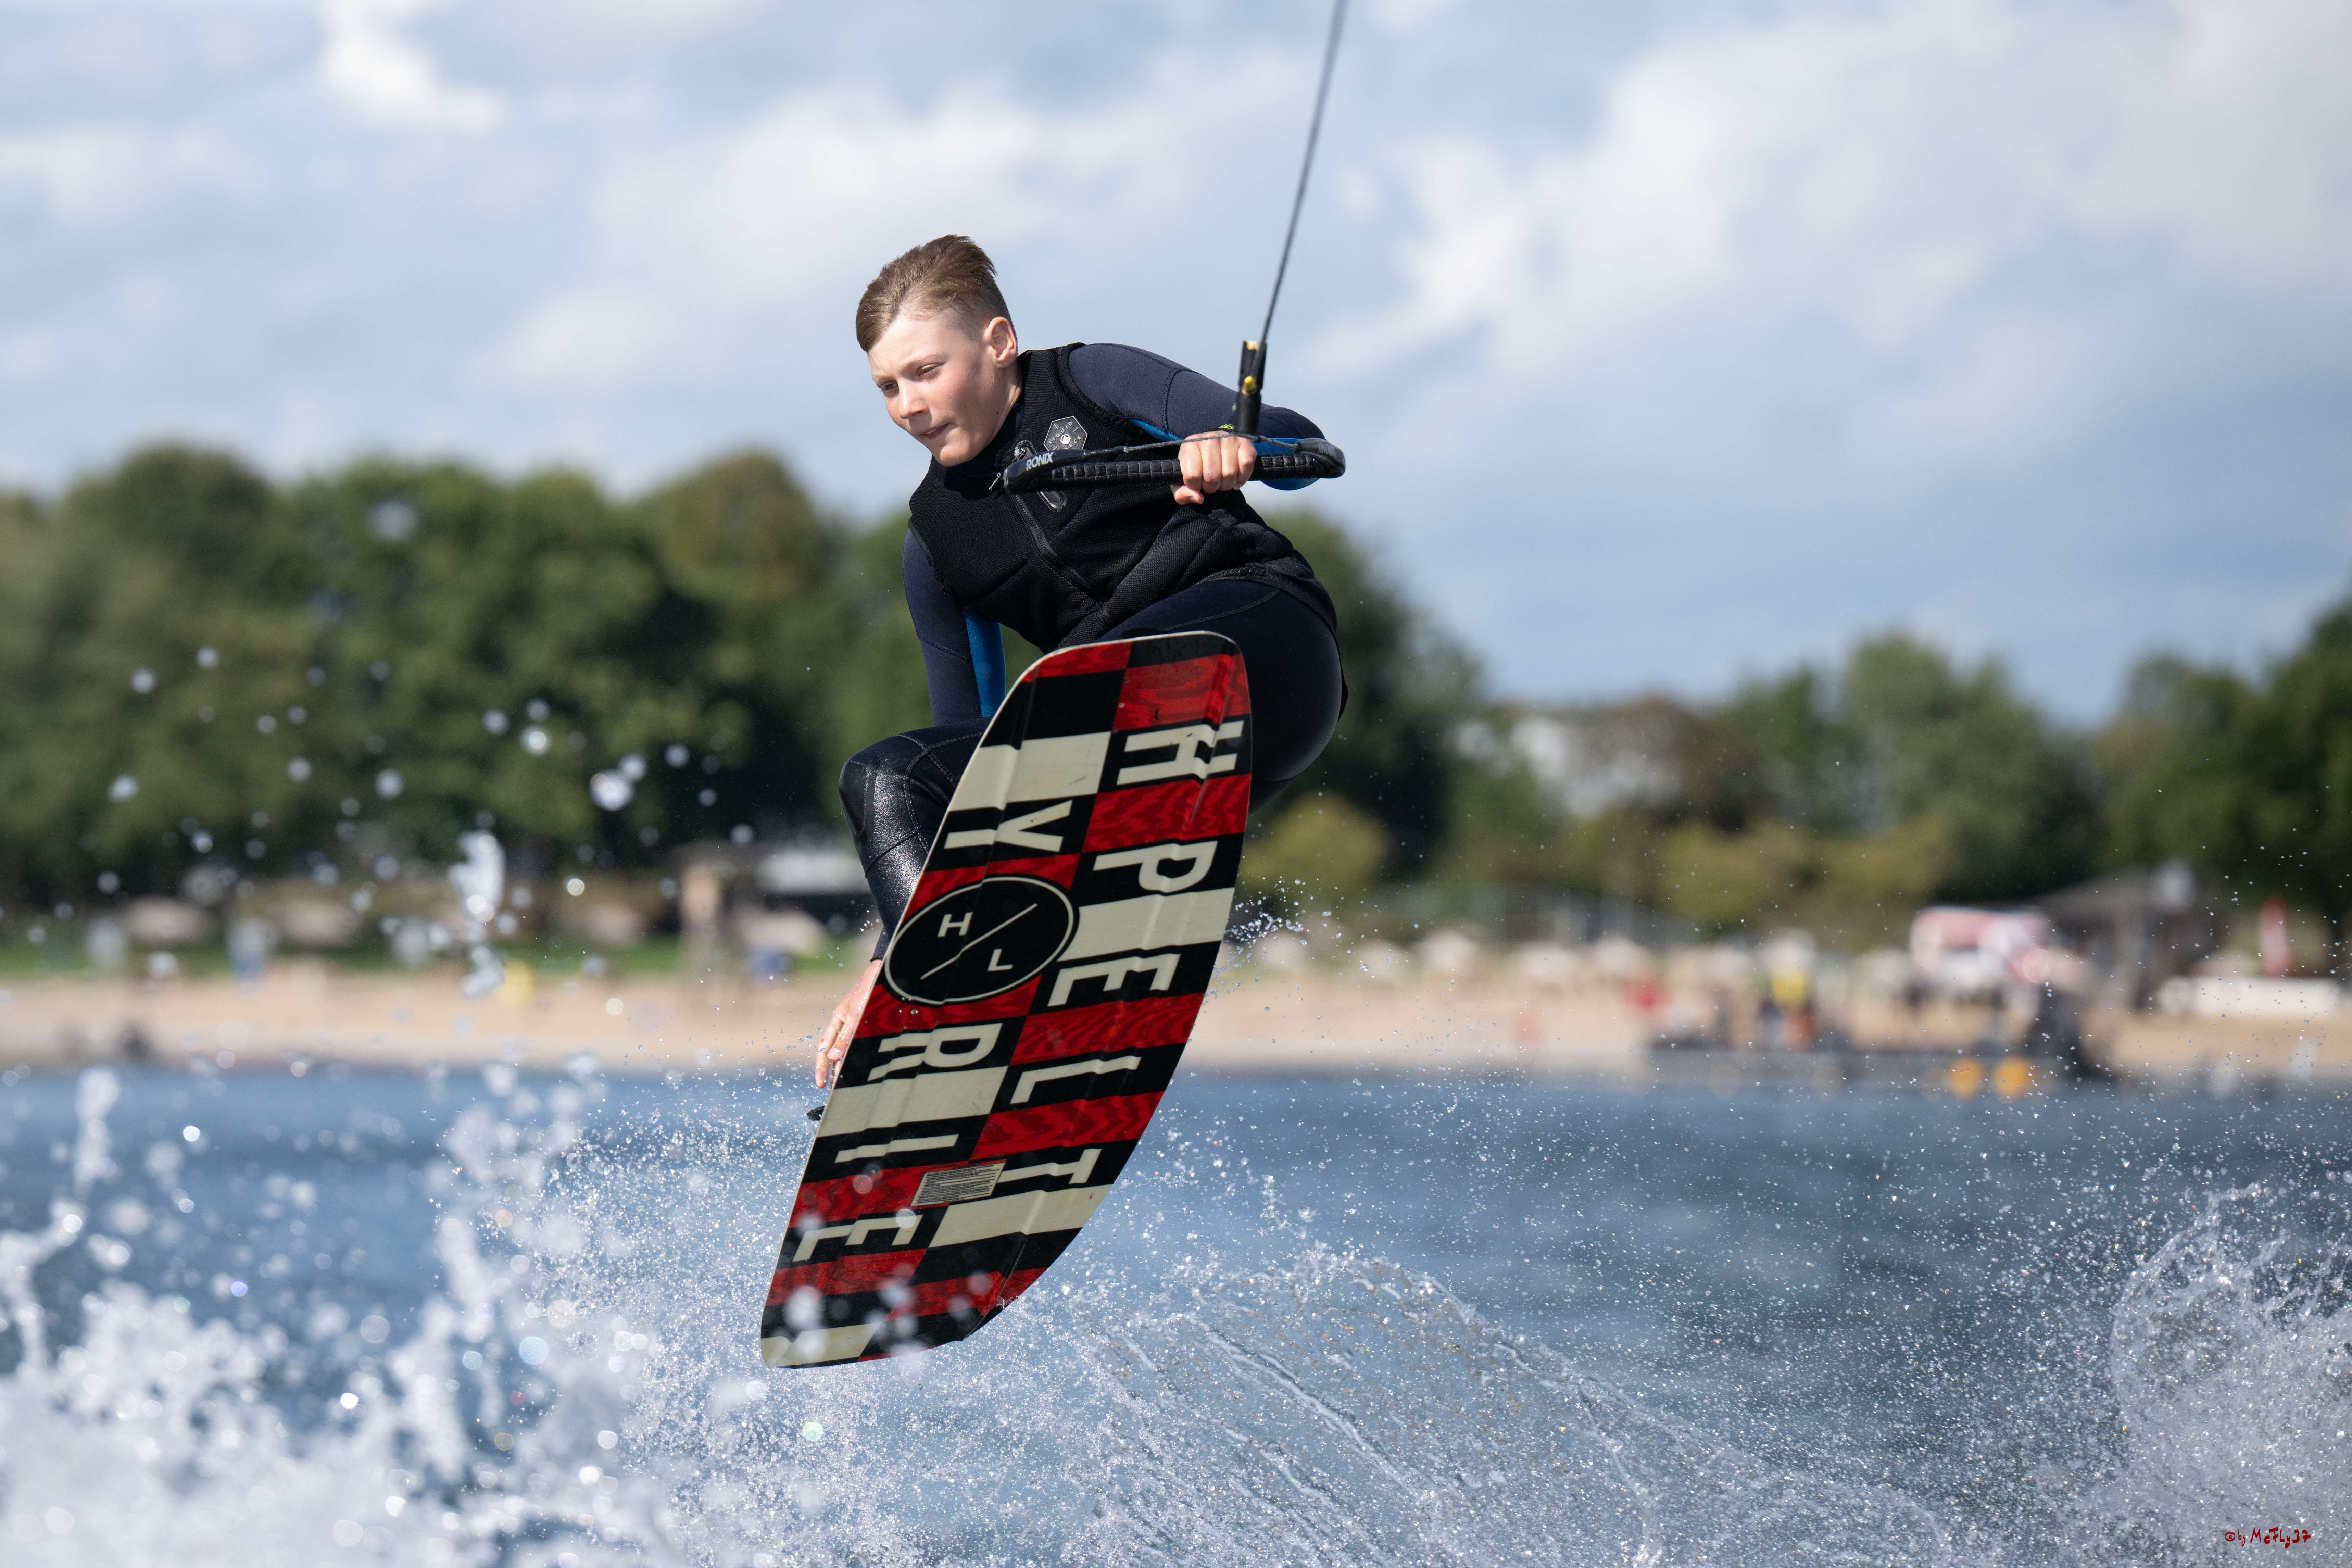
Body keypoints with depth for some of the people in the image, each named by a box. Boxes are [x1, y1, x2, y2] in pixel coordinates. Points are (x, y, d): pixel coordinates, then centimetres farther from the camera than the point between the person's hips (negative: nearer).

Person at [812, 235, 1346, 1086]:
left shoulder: (1091, 380, 6)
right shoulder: (936, 540, 18)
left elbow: (1303, 443, -2)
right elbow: (969, 738, 18)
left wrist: (1227, 445, -28)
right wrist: (890, 962, 10)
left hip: (1261, 641, -6)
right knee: (885, 779, -11)